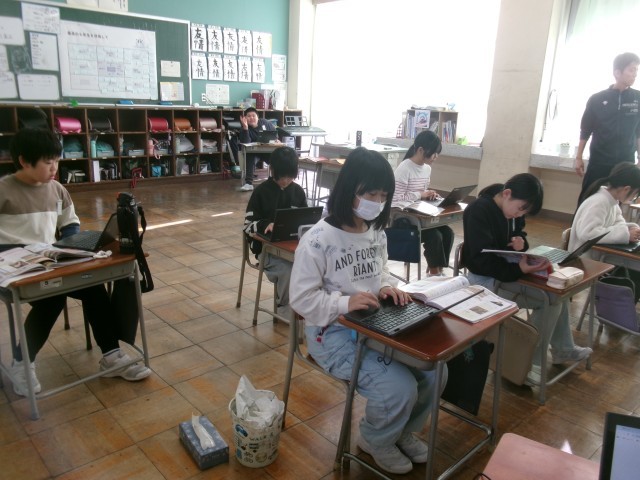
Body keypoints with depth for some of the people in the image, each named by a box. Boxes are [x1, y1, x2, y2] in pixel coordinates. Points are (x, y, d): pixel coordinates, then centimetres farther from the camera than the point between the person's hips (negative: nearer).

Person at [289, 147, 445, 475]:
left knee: (433, 373, -3)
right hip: (333, 332, -7)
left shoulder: (376, 232, 3)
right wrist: (344, 303, -30)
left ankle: (402, 431, 27)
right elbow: (301, 299, -18)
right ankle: (377, 441, 16)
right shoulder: (317, 240, -20)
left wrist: (387, 287, -6)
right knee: (400, 389, -20)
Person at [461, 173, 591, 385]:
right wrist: (518, 270, -41)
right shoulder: (479, 211, -25)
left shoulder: (511, 209, 3)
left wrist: (521, 244, -10)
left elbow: (519, 235, 16)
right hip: (485, 278, -9)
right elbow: (481, 259, -30)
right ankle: (531, 363, -3)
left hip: (506, 269, 9)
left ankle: (563, 349, 22)